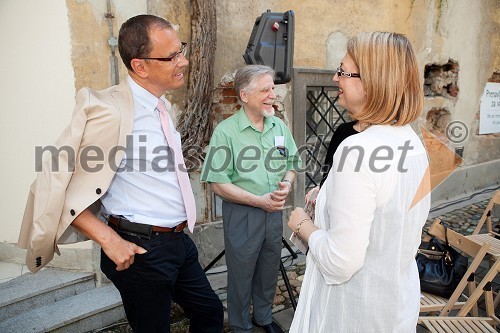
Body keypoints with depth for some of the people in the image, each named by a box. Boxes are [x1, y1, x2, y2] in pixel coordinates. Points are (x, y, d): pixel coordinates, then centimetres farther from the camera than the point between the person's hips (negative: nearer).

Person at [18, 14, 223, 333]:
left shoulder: (162, 106, 6)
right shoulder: (108, 110, -20)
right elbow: (54, 187, -20)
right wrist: (109, 239, -21)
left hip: (179, 240, 8)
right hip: (142, 249, -8)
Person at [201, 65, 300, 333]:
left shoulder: (279, 126, 2)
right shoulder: (226, 131, -14)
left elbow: (290, 165, 12)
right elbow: (217, 183, -16)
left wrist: (286, 184, -11)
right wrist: (259, 201, -20)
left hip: (274, 211, 5)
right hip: (241, 213, -5)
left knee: (269, 270, 21)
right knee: (241, 274, 11)